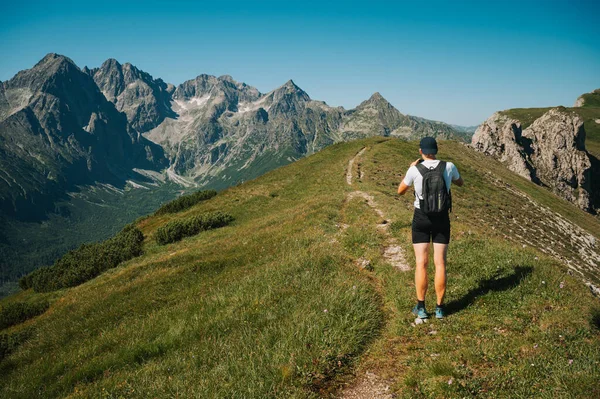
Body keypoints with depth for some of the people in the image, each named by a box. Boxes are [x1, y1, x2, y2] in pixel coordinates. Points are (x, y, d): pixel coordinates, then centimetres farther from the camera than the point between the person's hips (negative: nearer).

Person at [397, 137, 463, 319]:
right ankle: (439, 308, 11)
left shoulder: (415, 170, -13)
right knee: (440, 263, 7)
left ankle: (421, 308, 8)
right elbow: (460, 183, 16)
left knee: (421, 263, 4)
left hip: (421, 218, -1)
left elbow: (400, 191, 3)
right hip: (442, 218, 2)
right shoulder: (449, 166, -6)